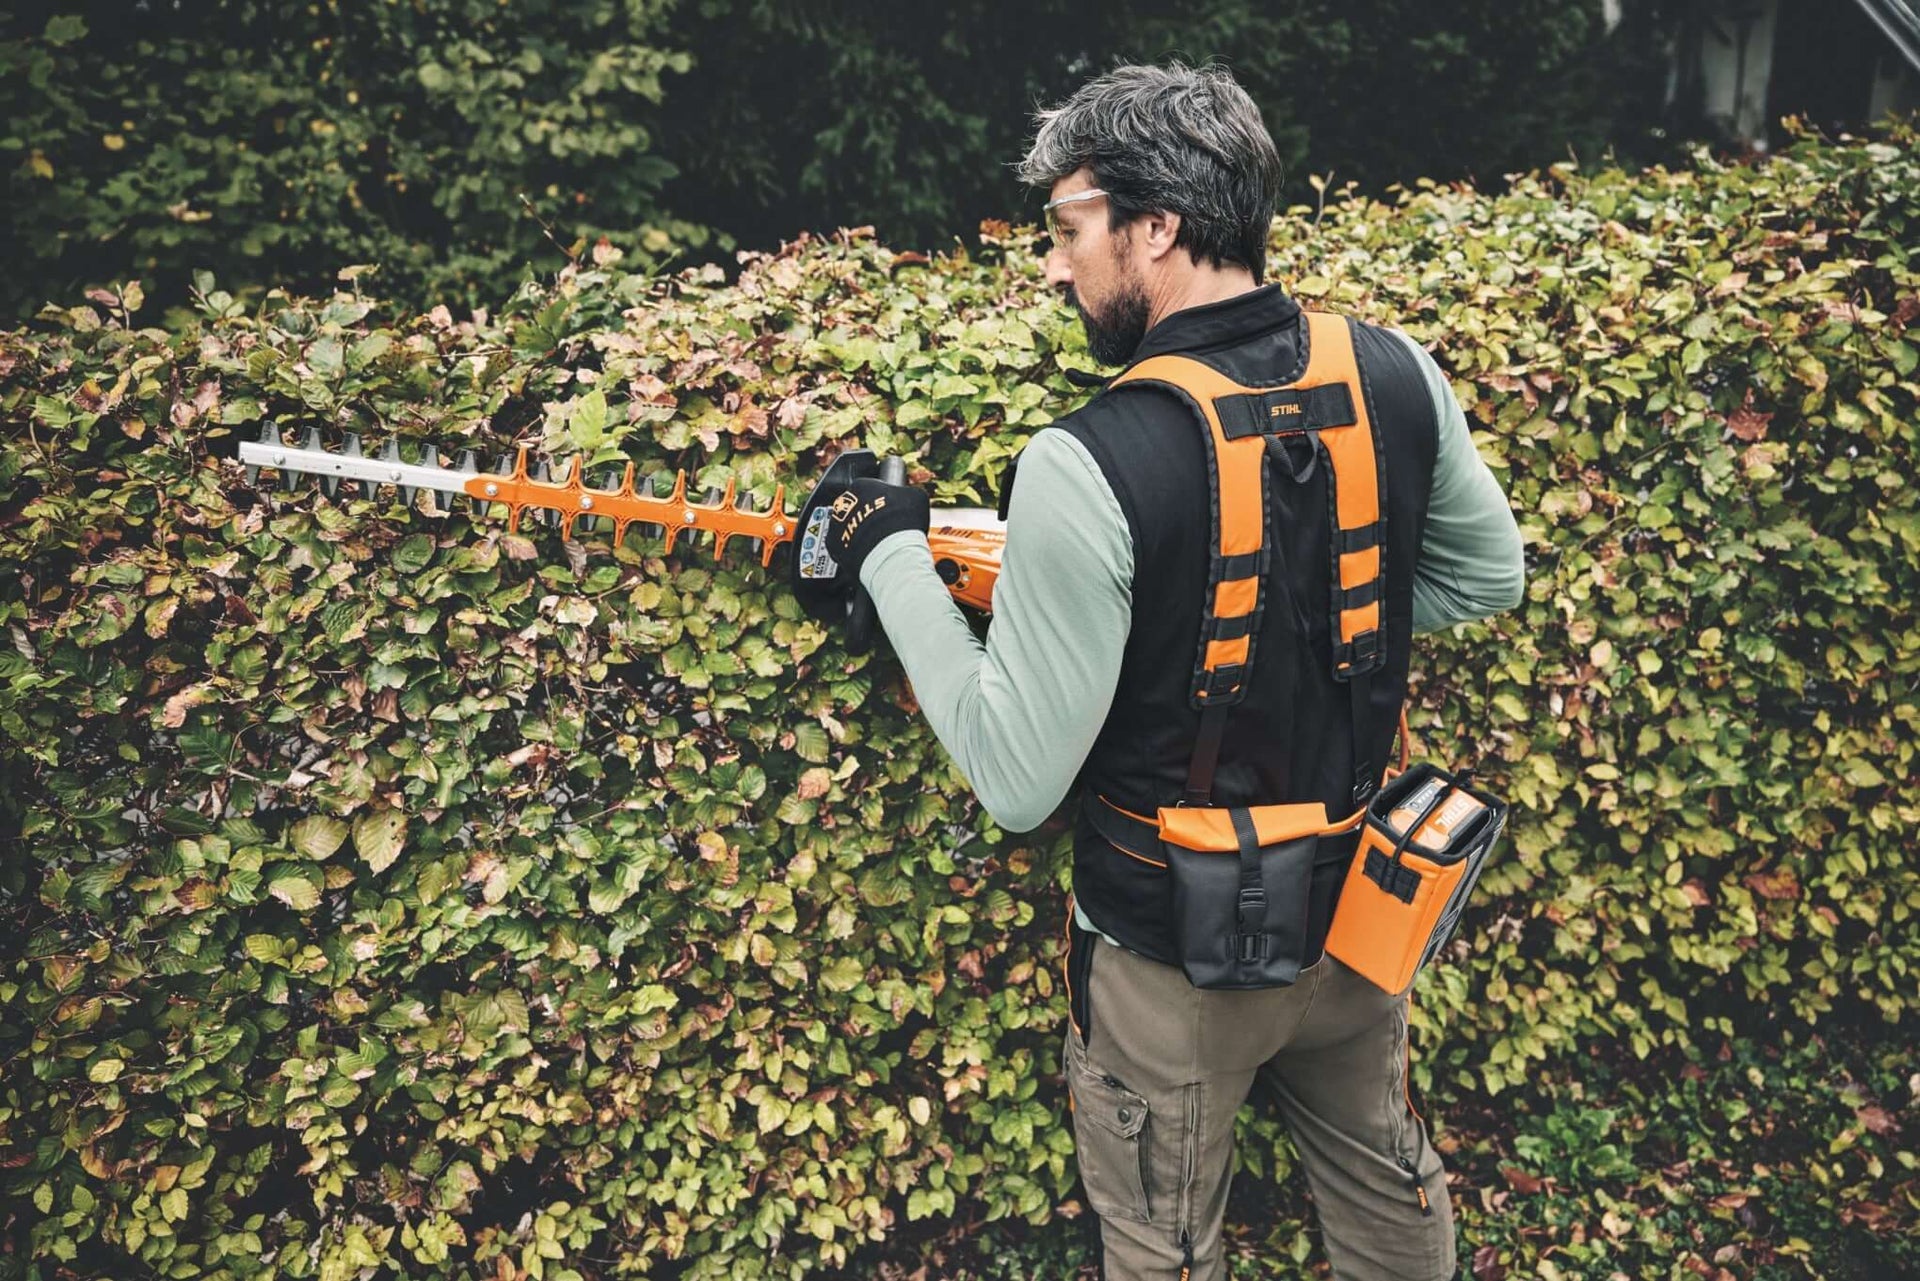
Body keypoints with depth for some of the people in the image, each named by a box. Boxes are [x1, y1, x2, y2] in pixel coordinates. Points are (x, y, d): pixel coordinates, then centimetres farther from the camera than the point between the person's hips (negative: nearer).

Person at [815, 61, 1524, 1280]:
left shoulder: (1086, 467, -29)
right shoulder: (1394, 375, -10)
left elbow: (1017, 783, -23)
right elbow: (1487, 576, 6)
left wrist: (896, 561, -15)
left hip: (1175, 954, -5)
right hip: (1362, 906, 6)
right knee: (1387, 1180, 31)